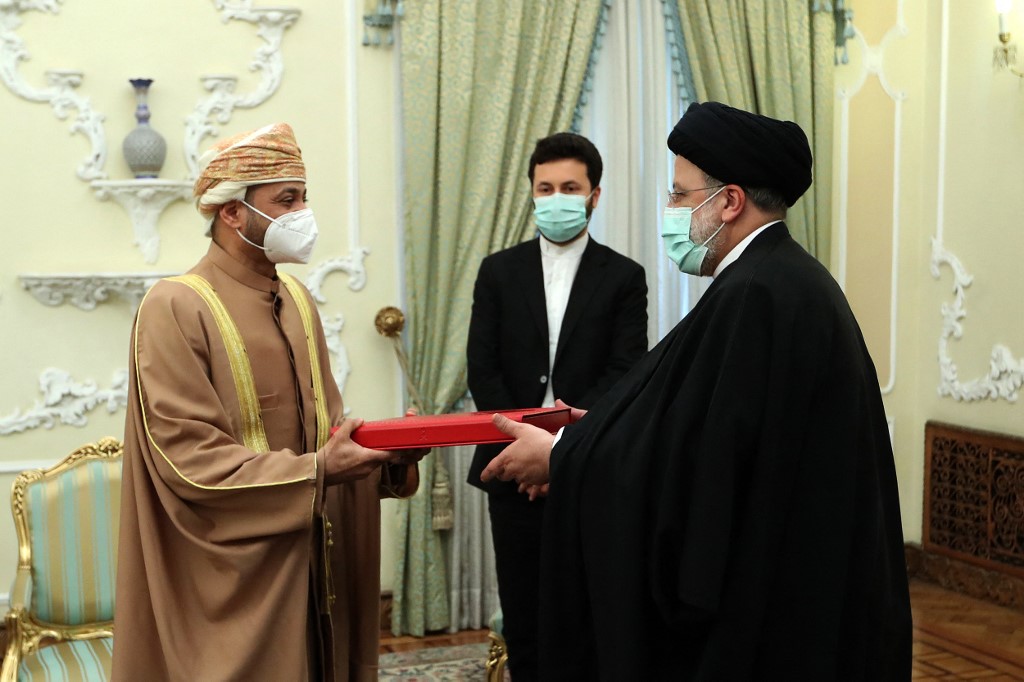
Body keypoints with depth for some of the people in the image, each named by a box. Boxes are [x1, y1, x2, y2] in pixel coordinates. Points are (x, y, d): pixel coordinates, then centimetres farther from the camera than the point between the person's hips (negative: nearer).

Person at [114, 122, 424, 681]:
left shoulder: (297, 299, 10)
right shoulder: (176, 307, -13)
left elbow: (323, 422, 11)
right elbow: (189, 459, -19)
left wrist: (384, 450, -9)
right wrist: (316, 473, -25)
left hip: (312, 563, 7)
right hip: (235, 577, -7)